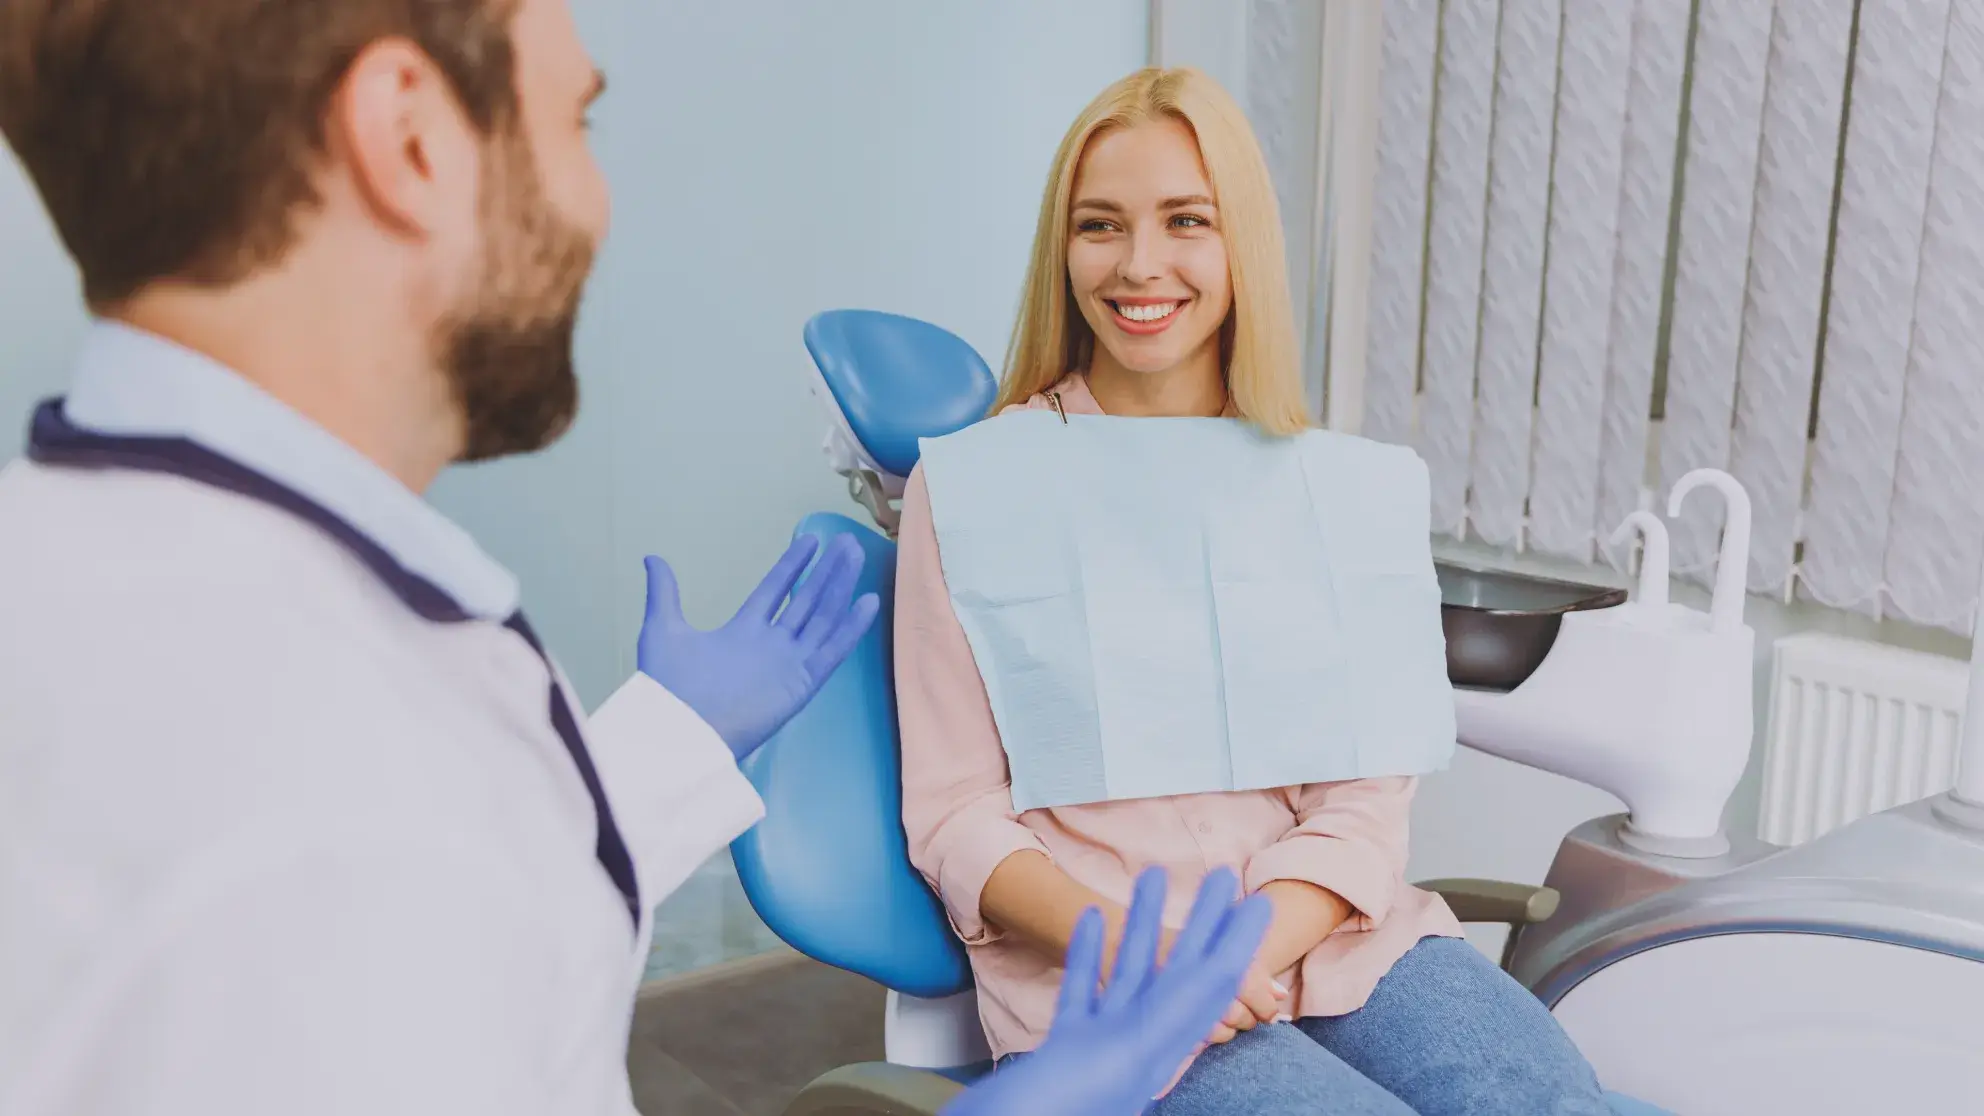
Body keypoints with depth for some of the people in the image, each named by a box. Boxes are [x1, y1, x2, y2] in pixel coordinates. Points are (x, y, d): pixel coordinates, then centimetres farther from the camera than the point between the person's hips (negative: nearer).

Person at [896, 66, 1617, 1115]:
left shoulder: (1347, 488, 7)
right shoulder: (969, 488, 0)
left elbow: (1366, 799, 3)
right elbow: (951, 812, -2)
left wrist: (1246, 950, -15)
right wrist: (1127, 948, -19)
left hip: (1326, 934, 3)